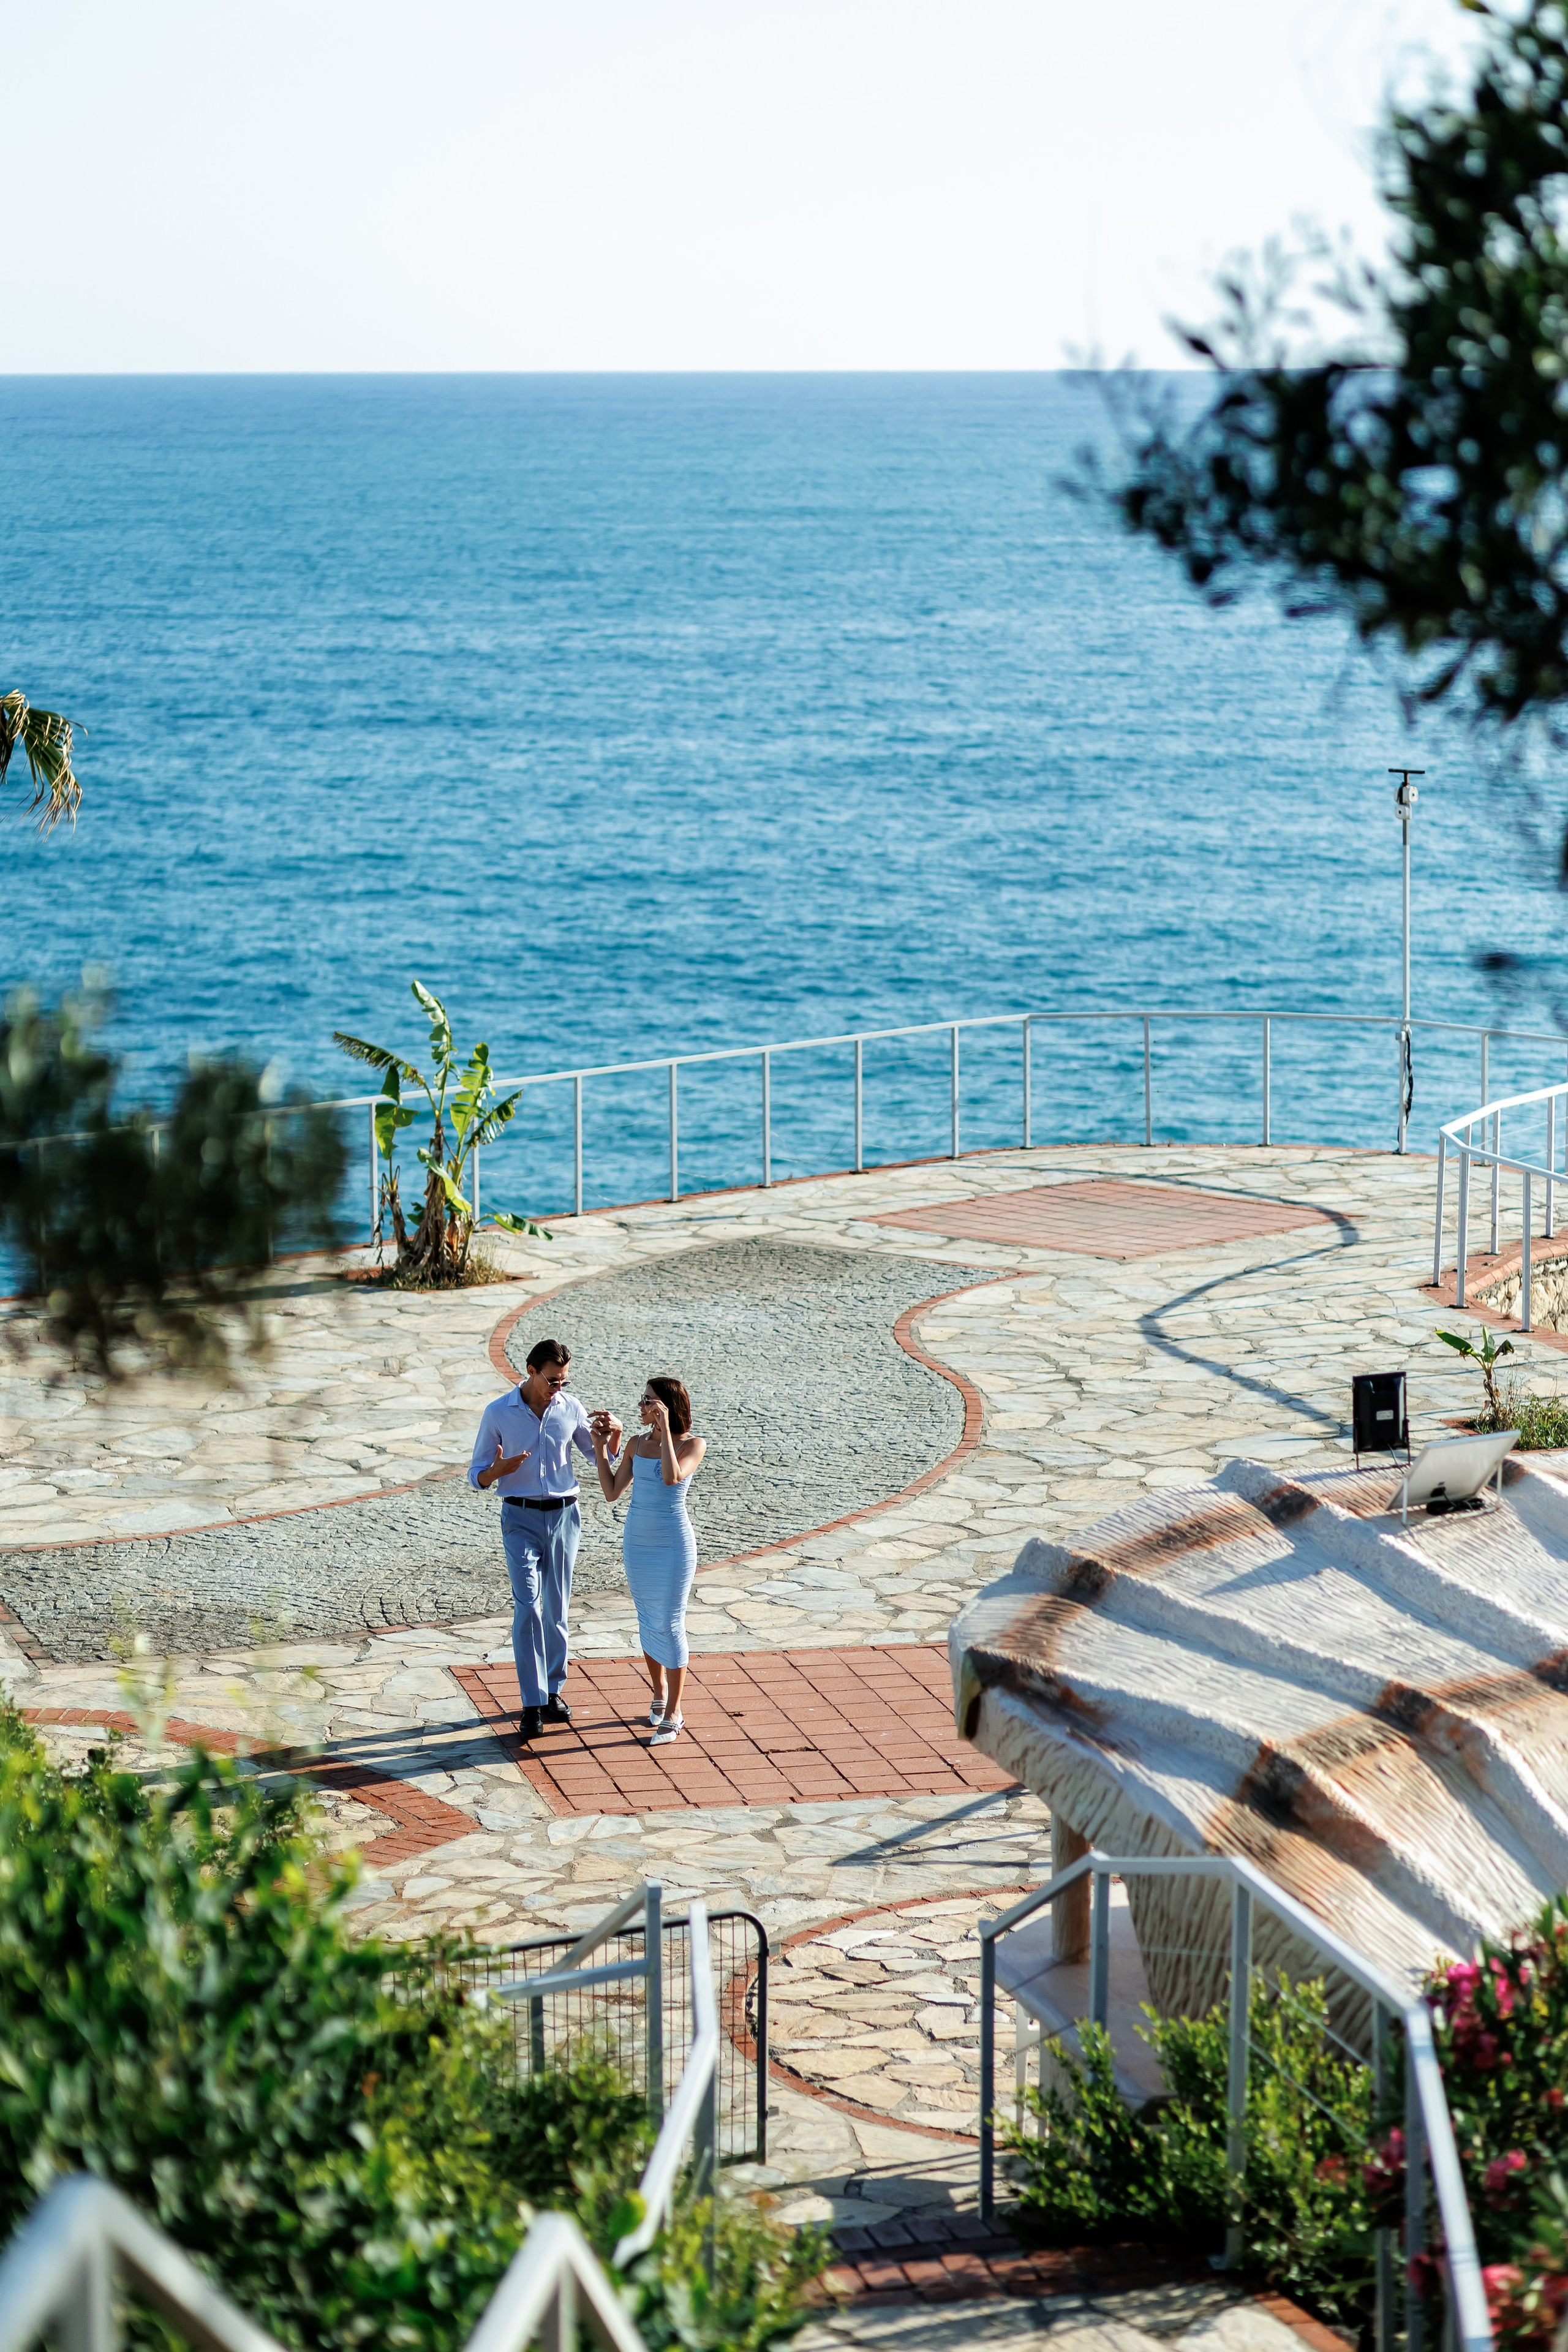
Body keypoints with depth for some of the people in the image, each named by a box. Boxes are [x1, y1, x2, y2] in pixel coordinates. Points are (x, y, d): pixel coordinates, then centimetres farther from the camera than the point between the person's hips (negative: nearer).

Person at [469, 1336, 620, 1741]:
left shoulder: (570, 1408, 1)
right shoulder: (498, 1413, -6)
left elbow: (602, 1456, 13)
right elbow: (477, 1477, -1)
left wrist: (613, 1432, -9)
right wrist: (498, 1470, -24)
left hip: (564, 1515, 3)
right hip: (520, 1518, -3)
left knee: (557, 1609, 8)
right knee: (528, 1606, -13)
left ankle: (553, 1691, 21)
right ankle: (532, 1704, -13)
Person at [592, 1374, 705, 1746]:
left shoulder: (693, 1444, -11)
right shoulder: (638, 1444, 4)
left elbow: (672, 1477, -29)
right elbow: (612, 1492, 5)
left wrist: (665, 1428, -27)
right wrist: (601, 1446, -1)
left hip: (673, 1544, -6)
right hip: (637, 1541, 6)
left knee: (669, 1625, -3)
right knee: (648, 1622, 15)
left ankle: (673, 1716, 3)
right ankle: (659, 1693, 32)